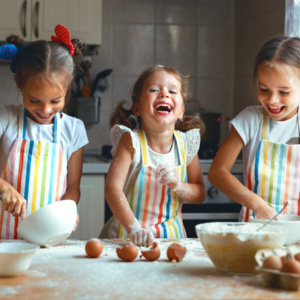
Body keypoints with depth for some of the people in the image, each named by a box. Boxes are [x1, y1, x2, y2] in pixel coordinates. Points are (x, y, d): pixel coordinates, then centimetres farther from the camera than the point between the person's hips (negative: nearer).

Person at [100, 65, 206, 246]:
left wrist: (179, 186, -12)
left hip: (171, 235, 2)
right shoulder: (131, 140, -10)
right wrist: (134, 229, -31)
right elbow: (113, 187, -20)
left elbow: (200, 194, 9)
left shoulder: (186, 143, -1)